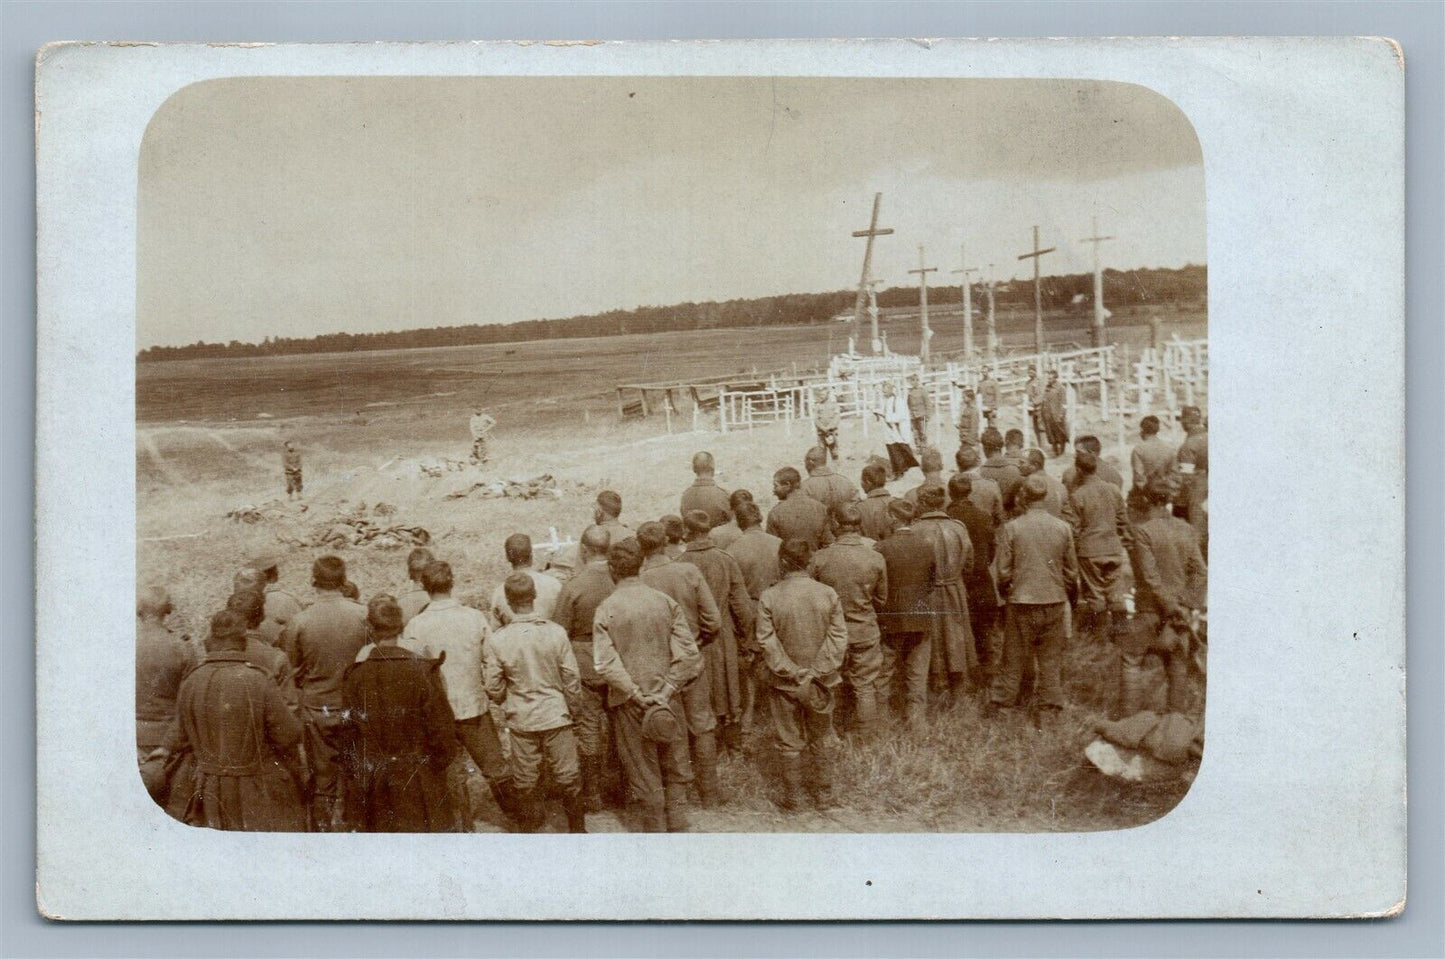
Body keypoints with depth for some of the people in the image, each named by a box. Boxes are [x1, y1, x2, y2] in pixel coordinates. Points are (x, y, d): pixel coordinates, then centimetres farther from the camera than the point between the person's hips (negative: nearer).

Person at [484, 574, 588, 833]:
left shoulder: (496, 641, -12)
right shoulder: (555, 632, -13)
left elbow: (494, 688, -5)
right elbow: (572, 678, -6)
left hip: (521, 721, 0)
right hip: (556, 715, 0)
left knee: (525, 782, 14)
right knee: (568, 777, 14)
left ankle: (529, 830, 26)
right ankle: (577, 828, 25)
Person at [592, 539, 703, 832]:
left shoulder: (605, 610, -10)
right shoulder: (666, 602, -4)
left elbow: (605, 663, -17)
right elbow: (688, 655, -9)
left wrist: (637, 696, -13)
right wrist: (665, 691, -9)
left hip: (629, 704, -2)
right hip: (667, 699, 2)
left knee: (645, 775, 12)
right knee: (675, 770, 17)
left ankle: (656, 829, 22)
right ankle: (678, 827, 23)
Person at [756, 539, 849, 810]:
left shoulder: (769, 597, -13)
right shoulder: (829, 594, -8)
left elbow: (767, 642, -15)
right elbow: (839, 638, -9)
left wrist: (793, 673, -11)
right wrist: (817, 673, -9)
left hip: (784, 683, -2)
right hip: (821, 683, 2)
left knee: (788, 742, 12)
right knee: (819, 740, 19)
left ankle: (793, 796, 22)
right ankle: (824, 792, 28)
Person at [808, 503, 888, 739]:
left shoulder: (819, 558, -14)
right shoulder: (875, 558, -11)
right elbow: (882, 601, 2)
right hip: (865, 631, 0)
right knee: (865, 687, 10)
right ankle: (866, 739, 15)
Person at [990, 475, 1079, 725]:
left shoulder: (1010, 528, -8)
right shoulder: (1063, 528, 0)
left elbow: (1003, 571, -5)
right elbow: (1072, 570, 7)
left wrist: (1006, 591, 13)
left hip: (1021, 602, -2)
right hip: (1054, 601, 2)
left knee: (1013, 659, 8)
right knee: (1050, 660, 9)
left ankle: (998, 707, 14)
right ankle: (1047, 710, 12)